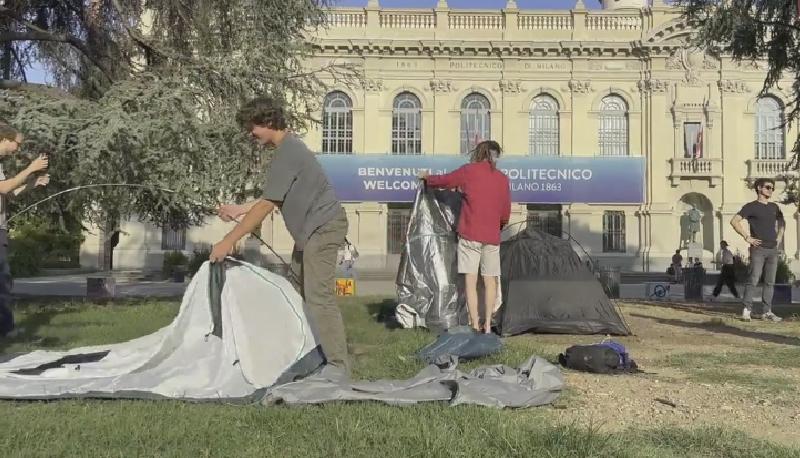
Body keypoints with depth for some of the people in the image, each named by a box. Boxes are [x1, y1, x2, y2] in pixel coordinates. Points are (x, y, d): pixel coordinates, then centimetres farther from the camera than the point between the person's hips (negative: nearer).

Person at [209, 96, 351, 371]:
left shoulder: (288, 153, -19)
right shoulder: (288, 148, 12)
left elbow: (266, 206, -20)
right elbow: (271, 198, 19)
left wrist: (229, 240, -17)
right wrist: (239, 209, 20)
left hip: (322, 227, -11)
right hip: (310, 230, 11)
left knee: (318, 297, -13)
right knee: (297, 292, 13)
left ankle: (338, 368, -11)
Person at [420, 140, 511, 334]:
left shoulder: (468, 171, -1)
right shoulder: (503, 178, 10)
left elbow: (444, 180, 10)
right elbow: (506, 213, 15)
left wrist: (427, 177, 30)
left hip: (470, 234, -3)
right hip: (492, 237, 3)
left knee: (471, 280, -2)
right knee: (490, 280, 10)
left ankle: (475, 326, -5)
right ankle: (487, 325, 12)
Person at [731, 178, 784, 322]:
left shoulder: (774, 207, 15)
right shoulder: (751, 207, -4)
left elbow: (782, 222, 32)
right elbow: (734, 221, -13)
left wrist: (779, 237, 16)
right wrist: (747, 237, -14)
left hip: (773, 250, 6)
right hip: (758, 249, -6)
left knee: (770, 282, 6)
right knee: (753, 280, -10)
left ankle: (767, 312, 10)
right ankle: (747, 310, -5)